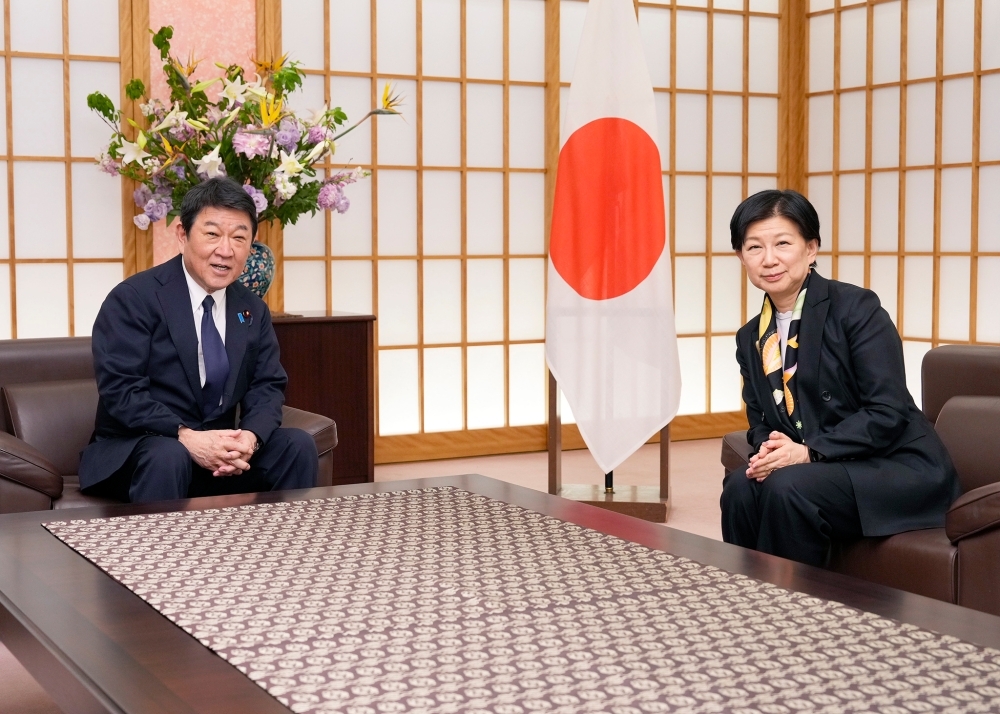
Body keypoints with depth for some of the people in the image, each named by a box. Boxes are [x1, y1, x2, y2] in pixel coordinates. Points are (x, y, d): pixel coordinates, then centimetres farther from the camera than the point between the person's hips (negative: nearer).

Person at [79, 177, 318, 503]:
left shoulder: (253, 311, 9)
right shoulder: (133, 299, -9)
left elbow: (268, 386, 5)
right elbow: (119, 390, -17)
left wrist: (251, 436, -18)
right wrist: (186, 437, -30)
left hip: (220, 449, 5)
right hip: (134, 451, -5)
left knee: (298, 445, -15)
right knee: (168, 456, -36)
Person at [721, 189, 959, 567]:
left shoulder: (856, 308, -10)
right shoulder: (750, 338, 9)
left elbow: (888, 412, -17)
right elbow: (760, 422, 12)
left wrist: (809, 452, -24)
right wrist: (769, 450, -12)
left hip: (899, 469, -5)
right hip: (832, 473, 5)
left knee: (787, 488, -29)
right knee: (741, 486, -22)